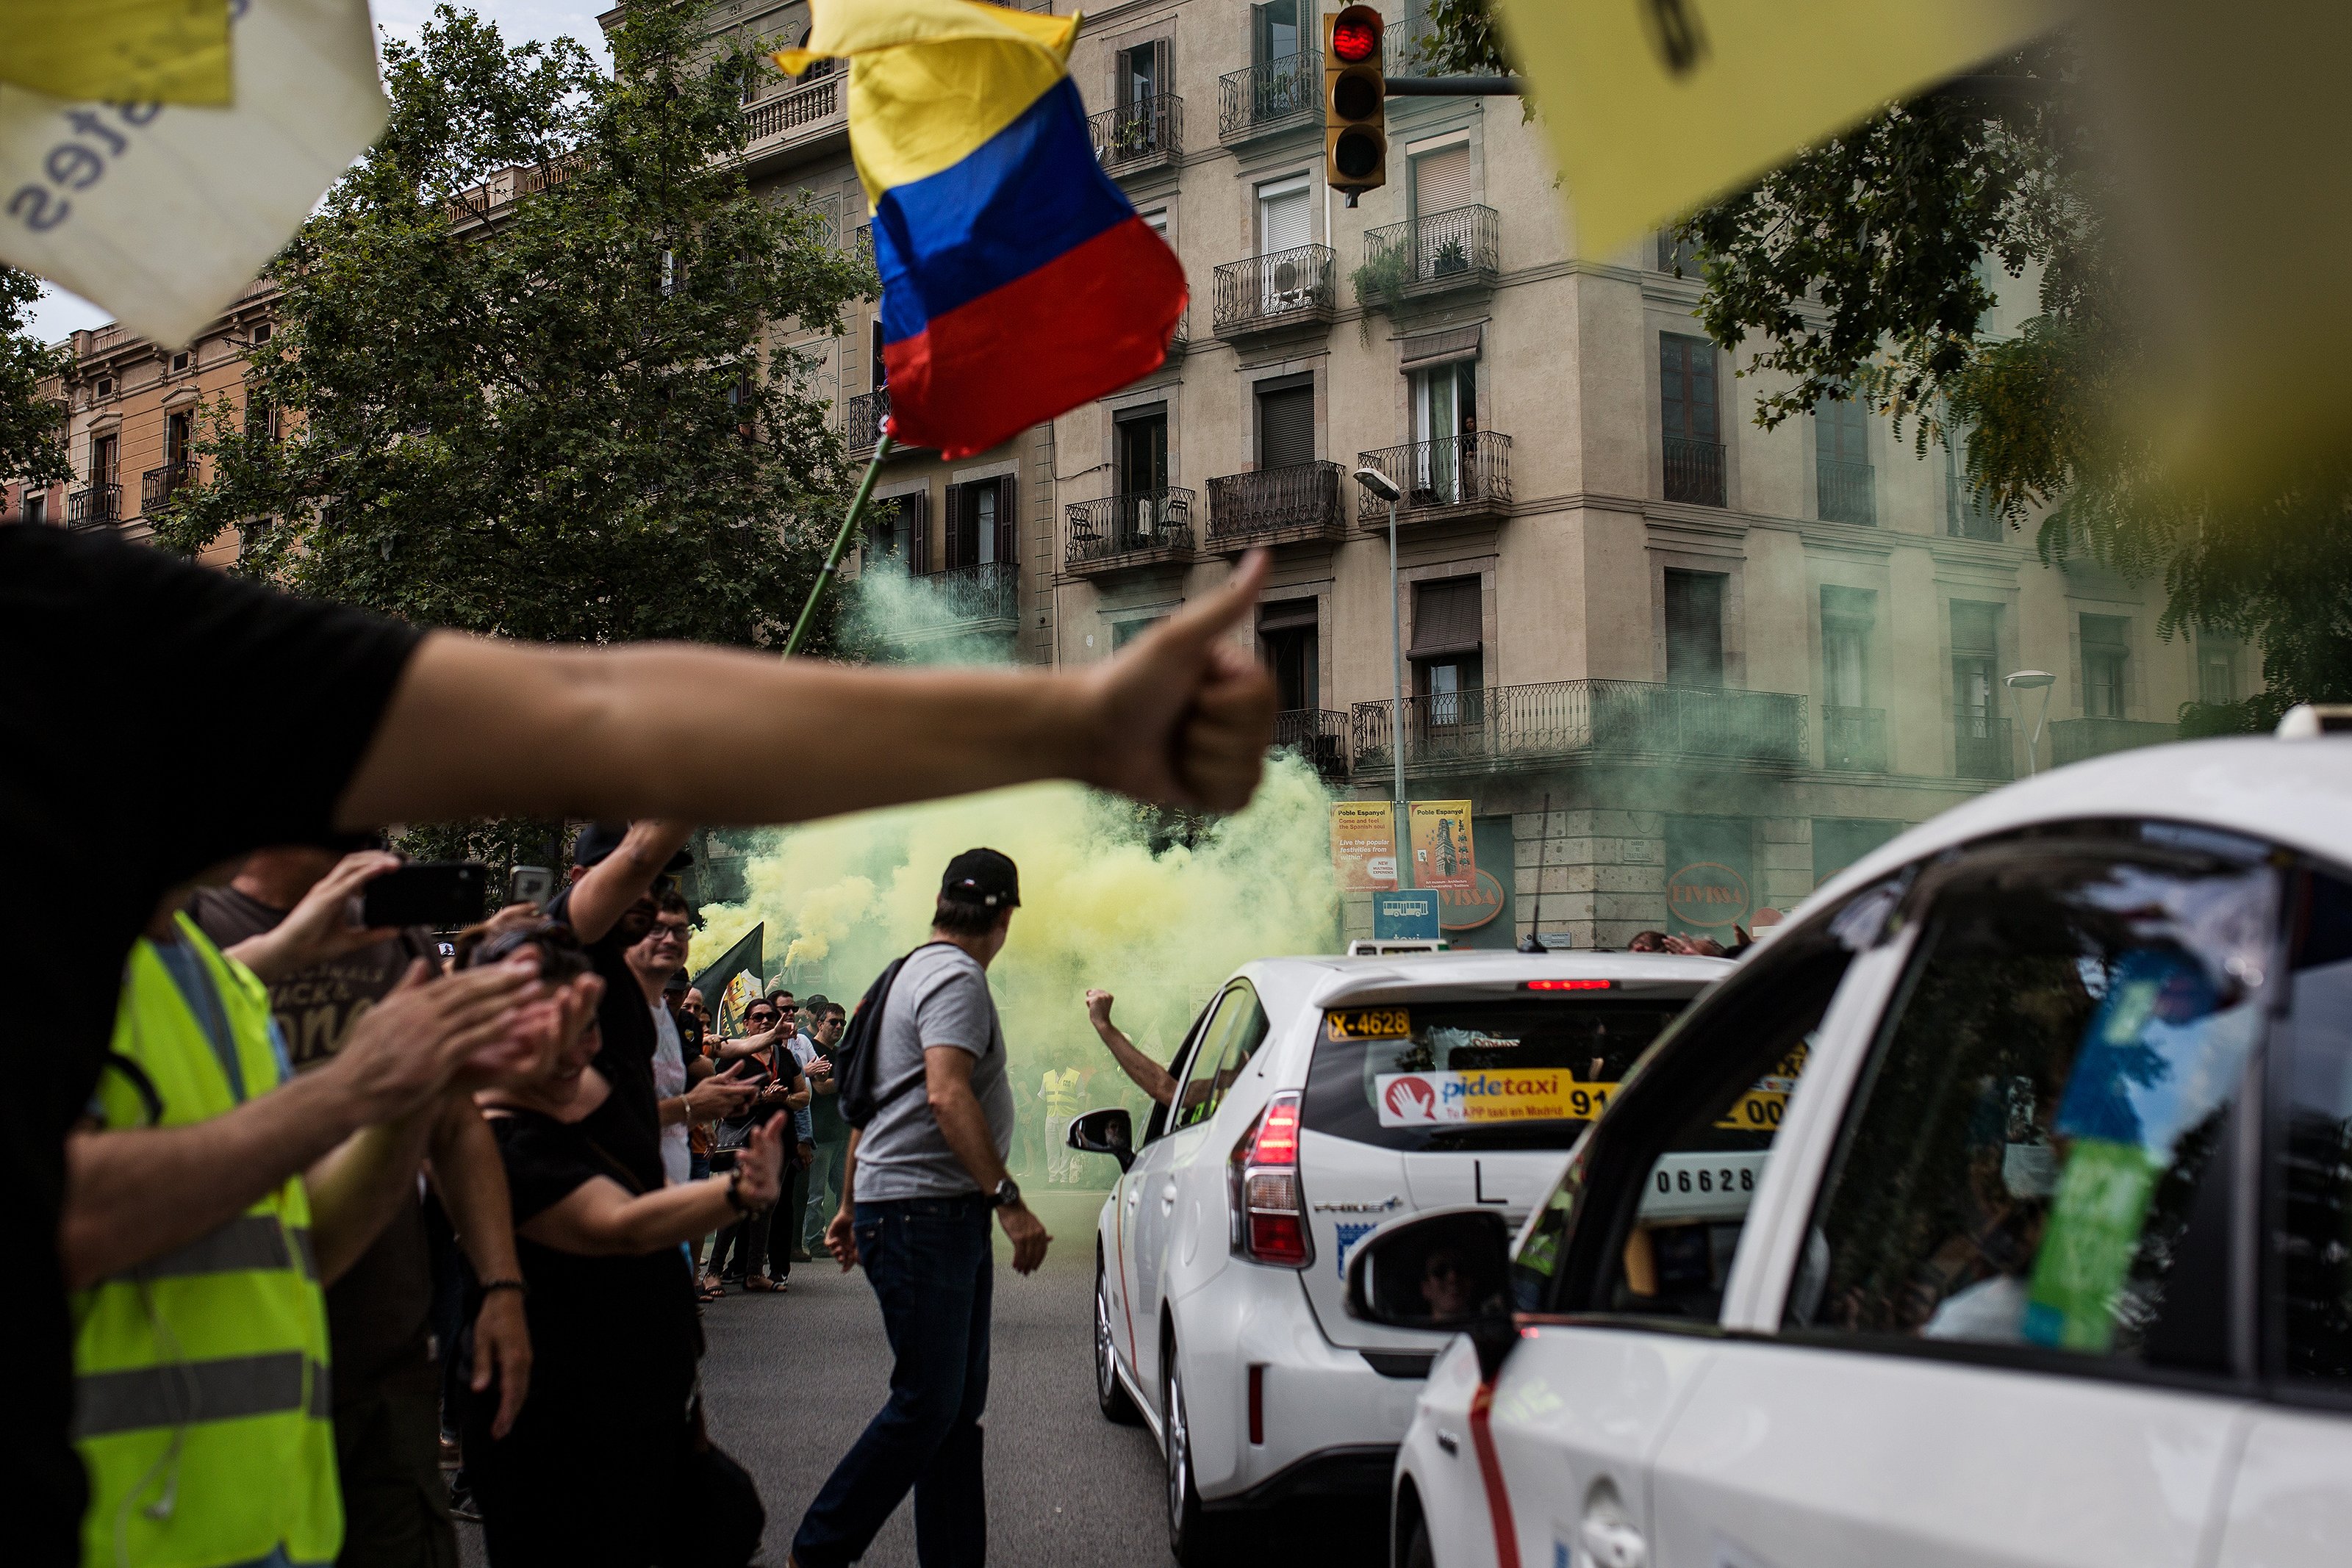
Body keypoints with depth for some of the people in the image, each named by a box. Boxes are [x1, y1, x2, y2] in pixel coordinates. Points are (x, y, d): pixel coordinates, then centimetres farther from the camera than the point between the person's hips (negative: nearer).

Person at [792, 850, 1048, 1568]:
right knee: (925, 1406, -9)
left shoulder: (918, 971, 21)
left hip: (949, 1218, 11)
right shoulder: (956, 978, -11)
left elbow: (874, 1099, 26)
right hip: (922, 1212, -11)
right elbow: (948, 1094, -25)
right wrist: (1008, 1199, -27)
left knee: (960, 1404, 10)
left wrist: (851, 1206, 31)